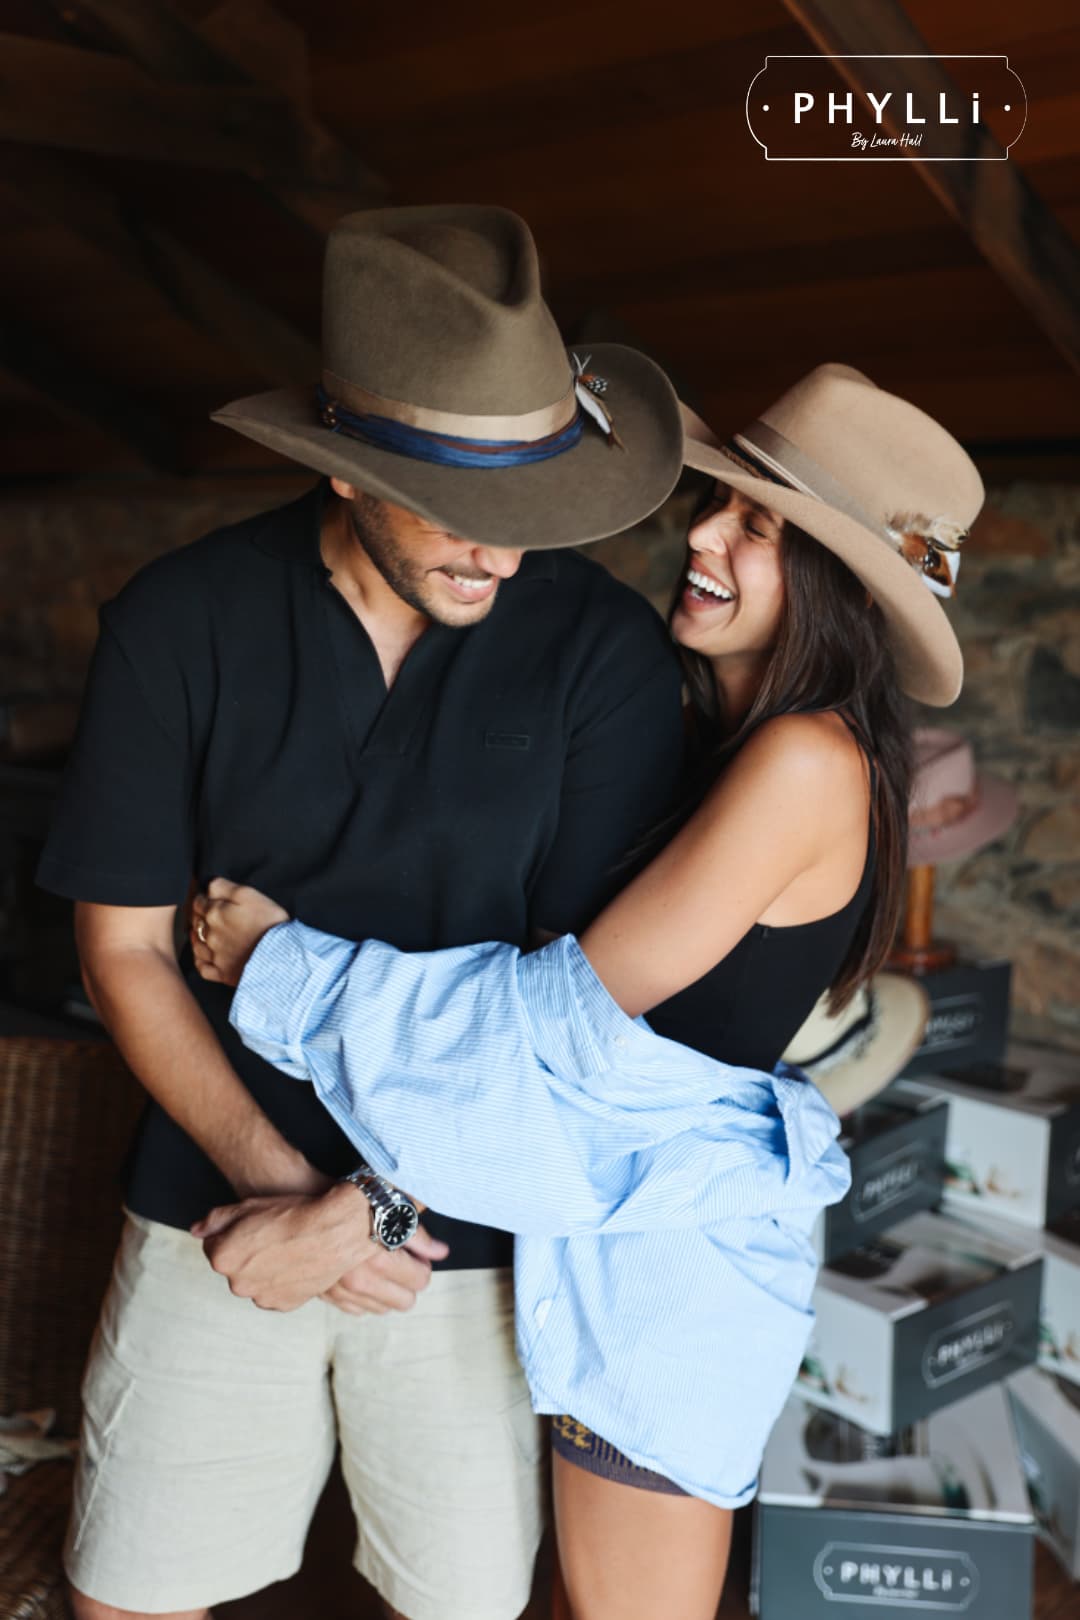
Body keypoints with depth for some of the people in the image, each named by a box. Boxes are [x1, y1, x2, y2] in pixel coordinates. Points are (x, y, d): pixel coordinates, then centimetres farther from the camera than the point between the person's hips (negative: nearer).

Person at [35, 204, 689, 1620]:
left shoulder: (606, 651, -12)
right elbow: (124, 943, -4)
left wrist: (383, 1197, -16)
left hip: (472, 1231, -1)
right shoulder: (179, 623, -8)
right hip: (217, 1198, 1)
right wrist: (274, 1185, -13)